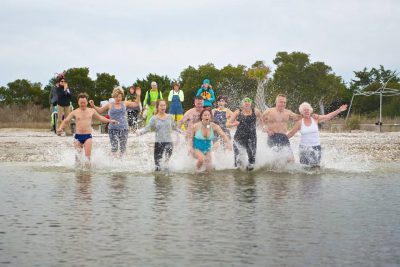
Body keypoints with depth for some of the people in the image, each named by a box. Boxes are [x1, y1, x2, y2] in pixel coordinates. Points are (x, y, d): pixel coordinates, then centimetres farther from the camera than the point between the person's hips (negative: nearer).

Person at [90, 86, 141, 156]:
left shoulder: (124, 103, 9)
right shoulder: (110, 104, 5)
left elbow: (136, 104, 15)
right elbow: (100, 110, 13)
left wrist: (138, 96, 2)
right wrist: (93, 106, -1)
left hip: (123, 129, 2)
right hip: (113, 129, -2)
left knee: (123, 147, 4)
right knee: (114, 147, -9)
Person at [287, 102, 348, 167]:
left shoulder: (315, 119, 0)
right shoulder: (300, 123, -1)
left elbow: (328, 116, -4)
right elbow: (291, 133, 9)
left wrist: (339, 110, -11)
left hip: (316, 147, 1)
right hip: (304, 147, -1)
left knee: (316, 166, -3)